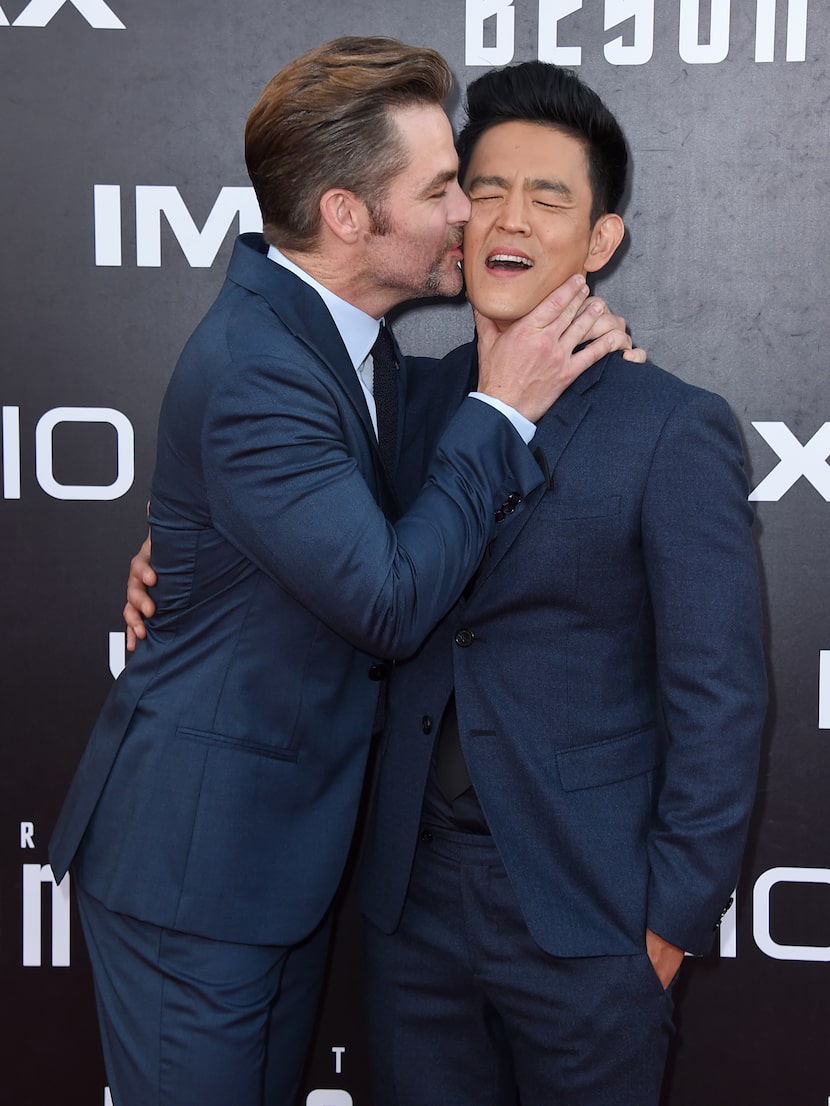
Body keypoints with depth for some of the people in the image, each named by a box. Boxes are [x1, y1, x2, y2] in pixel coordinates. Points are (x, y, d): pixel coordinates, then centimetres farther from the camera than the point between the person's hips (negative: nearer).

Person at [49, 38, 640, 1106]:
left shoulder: (348, 337, 2)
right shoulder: (250, 369, -27)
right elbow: (391, 601, -26)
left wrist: (558, 346, -2)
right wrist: (500, 408, -18)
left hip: (291, 835, 9)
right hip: (193, 852, -9)